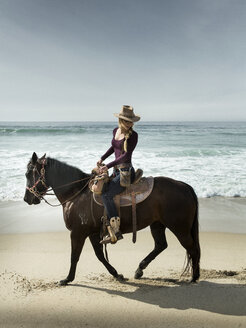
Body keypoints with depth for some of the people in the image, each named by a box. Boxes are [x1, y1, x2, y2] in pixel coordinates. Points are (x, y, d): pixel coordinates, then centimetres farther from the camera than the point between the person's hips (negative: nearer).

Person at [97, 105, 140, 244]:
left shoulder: (133, 135, -13)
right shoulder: (116, 131, 9)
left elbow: (126, 155, -21)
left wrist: (108, 166, -25)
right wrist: (102, 158, 19)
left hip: (126, 171, -9)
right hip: (117, 171, 9)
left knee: (106, 194, -23)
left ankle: (115, 232, -21)